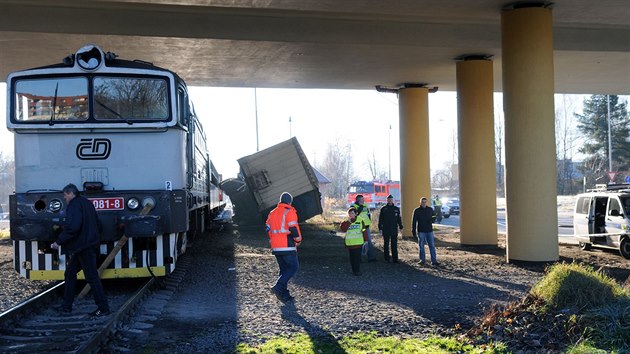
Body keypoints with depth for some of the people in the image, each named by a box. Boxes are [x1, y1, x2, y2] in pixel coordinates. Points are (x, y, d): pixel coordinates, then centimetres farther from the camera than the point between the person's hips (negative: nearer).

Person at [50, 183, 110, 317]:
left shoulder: (74, 205, -15)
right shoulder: (86, 203, 15)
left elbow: (72, 227, -28)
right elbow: (95, 222, 23)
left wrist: (59, 241, -21)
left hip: (82, 248, -11)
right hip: (89, 245, 11)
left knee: (92, 277, -7)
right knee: (70, 273, 18)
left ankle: (103, 308, -4)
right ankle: (66, 306, 23)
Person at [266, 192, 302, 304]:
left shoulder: (272, 213, 15)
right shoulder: (290, 212, -7)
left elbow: (268, 229, 16)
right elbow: (294, 228, -14)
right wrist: (298, 240, 1)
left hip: (275, 247, 7)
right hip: (287, 246, -7)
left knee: (284, 269, 13)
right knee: (293, 267, -2)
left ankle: (285, 295, 8)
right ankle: (278, 287, -18)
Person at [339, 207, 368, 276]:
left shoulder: (360, 221, 4)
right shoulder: (346, 222, 5)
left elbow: (364, 231, 7)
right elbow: (342, 229, -13)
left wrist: (366, 240, 4)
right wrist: (348, 221, -16)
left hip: (358, 243, -1)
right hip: (349, 243, 1)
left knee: (357, 257, -2)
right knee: (352, 257, 6)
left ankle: (357, 271, 4)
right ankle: (353, 270, 15)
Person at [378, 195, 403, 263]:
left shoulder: (396, 209, 7)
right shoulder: (383, 209, 2)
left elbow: (399, 219, 11)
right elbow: (380, 219, 2)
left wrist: (400, 226, 5)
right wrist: (380, 228, -4)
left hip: (394, 230, 1)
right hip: (386, 230, -1)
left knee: (394, 245, 1)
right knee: (386, 244, 5)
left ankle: (395, 259, 3)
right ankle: (387, 259, 12)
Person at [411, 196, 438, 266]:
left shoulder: (430, 209, 8)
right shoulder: (417, 211, 2)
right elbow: (414, 221, 3)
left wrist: (431, 220, -6)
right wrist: (413, 231, -2)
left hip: (429, 230, 1)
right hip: (421, 231, -1)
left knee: (432, 246, -3)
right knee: (421, 246, 3)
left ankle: (434, 261, -2)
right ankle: (422, 260, 13)